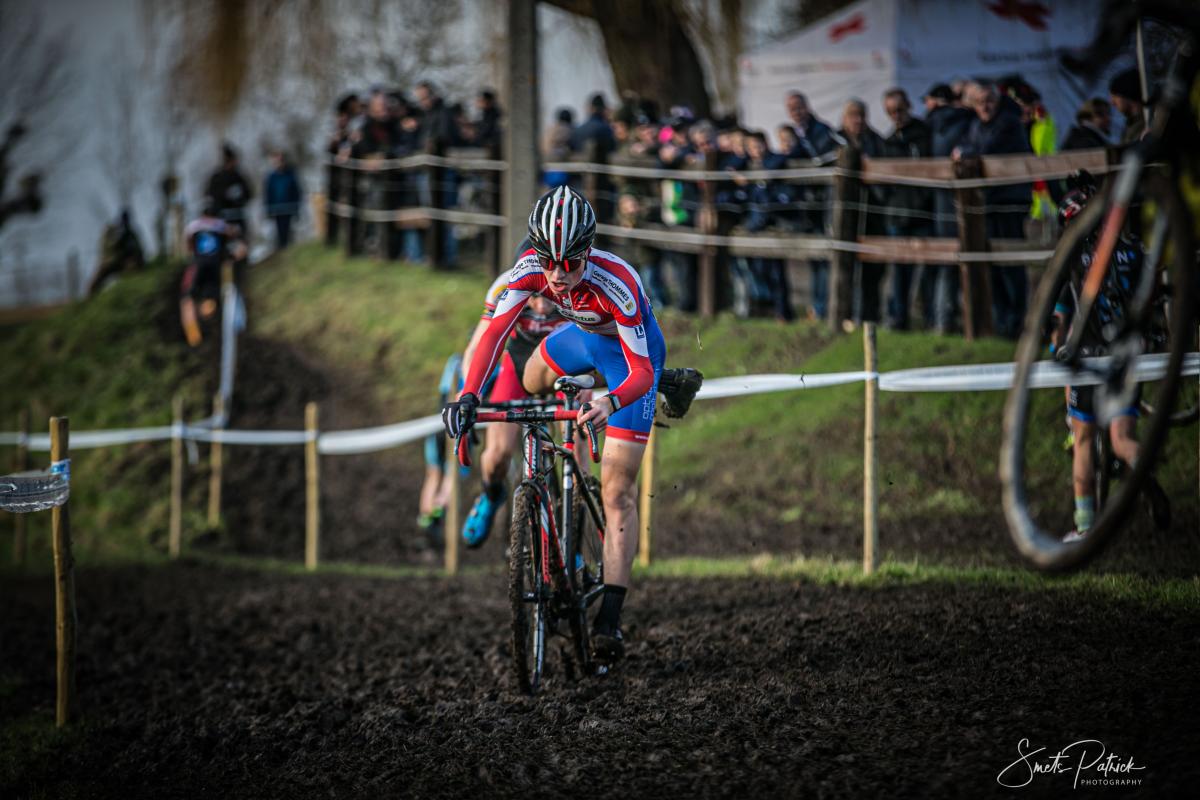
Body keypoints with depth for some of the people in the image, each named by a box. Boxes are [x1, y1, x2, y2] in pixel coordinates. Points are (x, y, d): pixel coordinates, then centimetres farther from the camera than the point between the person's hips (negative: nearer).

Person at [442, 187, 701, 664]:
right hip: (584, 334, 6)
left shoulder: (615, 283, -40)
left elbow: (642, 371, -39)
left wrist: (611, 404, -60)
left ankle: (610, 618, -16)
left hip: (632, 350, -6)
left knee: (617, 492, -12)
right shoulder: (532, 268, -27)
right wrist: (468, 396, -45)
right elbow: (495, 332, -31)